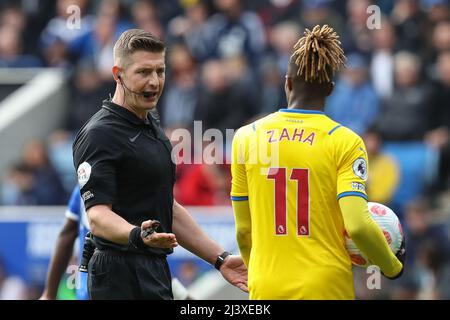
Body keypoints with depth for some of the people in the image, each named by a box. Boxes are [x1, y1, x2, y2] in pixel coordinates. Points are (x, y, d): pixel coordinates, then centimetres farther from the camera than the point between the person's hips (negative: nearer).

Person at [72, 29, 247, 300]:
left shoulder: (151, 127, 17)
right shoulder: (100, 135, -13)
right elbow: (97, 215, -22)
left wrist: (220, 258, 18)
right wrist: (137, 235, -41)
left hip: (156, 275, 9)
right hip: (123, 278, -9)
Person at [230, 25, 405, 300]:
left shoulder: (246, 137, 4)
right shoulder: (345, 142, -5)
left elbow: (243, 231, 8)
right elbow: (357, 226, -14)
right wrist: (393, 267, 3)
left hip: (265, 288, 2)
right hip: (328, 288, -2)